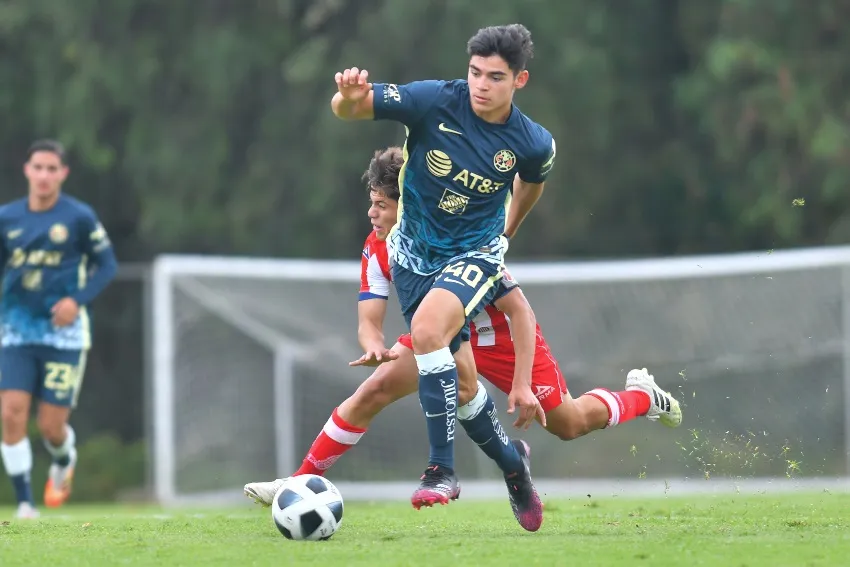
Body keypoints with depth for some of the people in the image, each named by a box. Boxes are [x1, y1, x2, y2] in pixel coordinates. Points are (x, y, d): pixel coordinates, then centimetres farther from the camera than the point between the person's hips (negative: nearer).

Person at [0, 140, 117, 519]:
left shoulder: (79, 217, -5)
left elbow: (107, 265, 0)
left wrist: (78, 300, -15)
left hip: (64, 334, -2)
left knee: (51, 426, -1)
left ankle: (64, 461, 36)